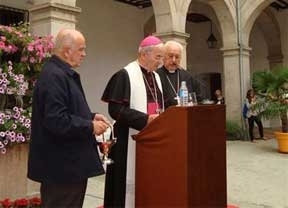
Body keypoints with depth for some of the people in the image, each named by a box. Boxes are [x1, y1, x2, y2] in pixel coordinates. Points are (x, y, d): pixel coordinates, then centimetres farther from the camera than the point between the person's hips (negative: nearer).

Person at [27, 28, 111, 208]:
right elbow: (56, 121, -28)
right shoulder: (53, 76, -20)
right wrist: (90, 127, -16)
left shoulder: (64, 73, 14)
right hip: (61, 165, -11)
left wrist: (91, 116, 7)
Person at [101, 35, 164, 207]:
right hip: (132, 139, -7)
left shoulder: (155, 77, 13)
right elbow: (115, 109, -18)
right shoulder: (125, 75, -11)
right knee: (131, 182, 0)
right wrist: (145, 119, -22)